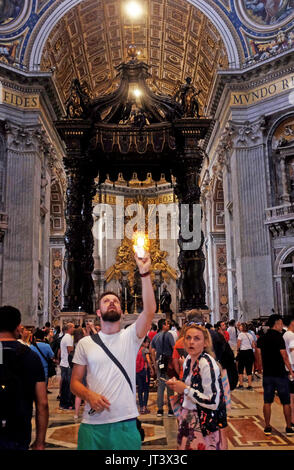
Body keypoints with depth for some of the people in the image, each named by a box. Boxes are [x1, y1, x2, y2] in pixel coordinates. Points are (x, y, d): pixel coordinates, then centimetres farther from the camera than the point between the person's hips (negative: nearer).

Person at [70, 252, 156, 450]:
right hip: (92, 424, 1)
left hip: (125, 423, -1)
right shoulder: (85, 343, 4)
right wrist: (89, 395, -15)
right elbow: (75, 381, 7)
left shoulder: (130, 337, 0)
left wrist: (145, 273, -22)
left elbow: (150, 310, -16)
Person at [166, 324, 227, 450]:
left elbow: (213, 403, -24)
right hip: (187, 419, 7)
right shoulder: (189, 359, 3)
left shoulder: (207, 363, -21)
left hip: (203, 424, -7)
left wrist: (185, 389, -21)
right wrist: (176, 385, 0)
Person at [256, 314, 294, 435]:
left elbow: (259, 355, 9)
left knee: (267, 402, 9)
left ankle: (267, 427, 12)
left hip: (267, 374, 5)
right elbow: (284, 356, -13)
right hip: (280, 374, -5)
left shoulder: (261, 339, 5)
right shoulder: (278, 337, -12)